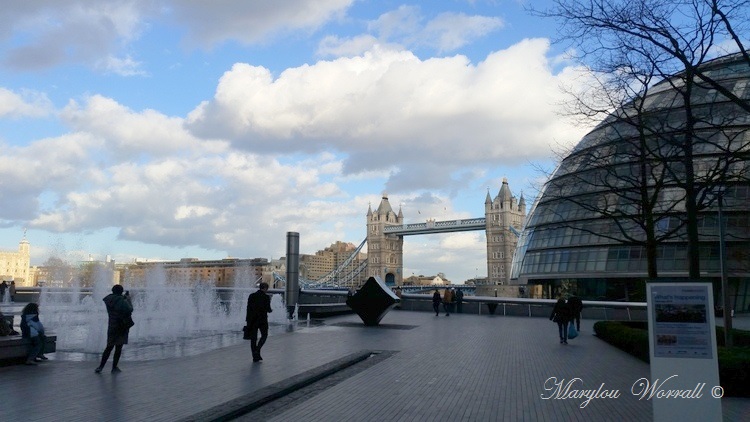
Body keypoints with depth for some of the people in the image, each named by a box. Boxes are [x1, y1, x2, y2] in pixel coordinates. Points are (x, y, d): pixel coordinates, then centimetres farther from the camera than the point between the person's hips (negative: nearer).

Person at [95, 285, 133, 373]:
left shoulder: (108, 300, 3)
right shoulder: (121, 301, -17)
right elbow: (130, 309, -14)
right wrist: (128, 300, -1)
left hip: (111, 326, 6)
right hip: (121, 326, -6)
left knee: (109, 347, 15)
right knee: (118, 347, 4)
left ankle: (100, 366, 10)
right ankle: (114, 368, 6)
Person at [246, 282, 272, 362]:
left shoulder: (251, 296, 5)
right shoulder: (266, 297, -8)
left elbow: (248, 308, 4)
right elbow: (268, 309, -12)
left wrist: (248, 320, 9)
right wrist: (271, 310, 11)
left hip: (252, 320, 4)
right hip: (262, 319, -4)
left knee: (253, 338, 8)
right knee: (264, 335, 14)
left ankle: (255, 356, 10)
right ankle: (257, 350, -7)